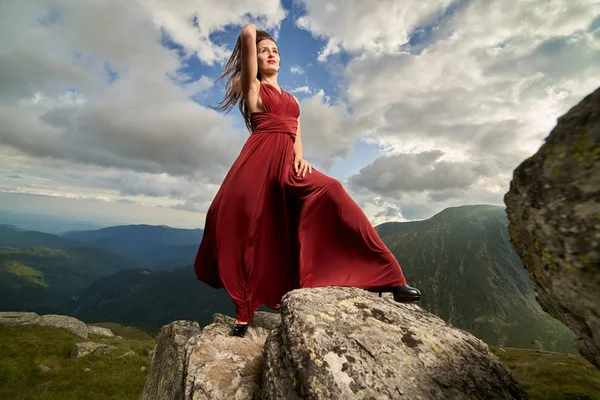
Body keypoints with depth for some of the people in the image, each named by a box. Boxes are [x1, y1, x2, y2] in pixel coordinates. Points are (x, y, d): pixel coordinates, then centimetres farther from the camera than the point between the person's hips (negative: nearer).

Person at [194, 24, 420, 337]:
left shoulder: (291, 98, 31)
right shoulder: (252, 87, 17)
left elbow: (297, 132, 16)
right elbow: (248, 33, 6)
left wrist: (300, 157, -5)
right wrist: (250, 38, 30)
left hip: (287, 163, 3)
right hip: (258, 160, -2)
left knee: (332, 193, -22)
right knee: (246, 235, -7)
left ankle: (387, 276, -22)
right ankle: (243, 312, 10)